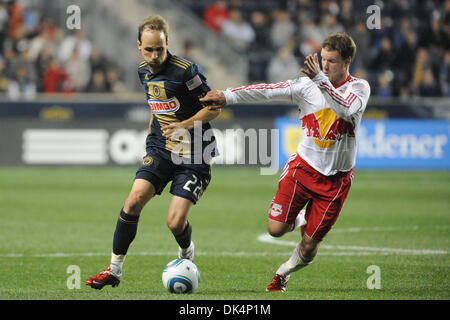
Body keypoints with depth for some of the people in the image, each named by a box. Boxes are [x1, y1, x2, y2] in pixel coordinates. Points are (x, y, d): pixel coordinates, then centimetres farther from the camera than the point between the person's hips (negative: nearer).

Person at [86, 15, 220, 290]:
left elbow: (214, 107, -11)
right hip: (160, 151, 5)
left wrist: (186, 125, -22)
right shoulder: (144, 71, 7)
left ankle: (186, 253, 25)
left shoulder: (185, 71, -16)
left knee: (175, 222, -13)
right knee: (135, 199, -15)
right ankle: (115, 269, -4)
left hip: (194, 157, -5)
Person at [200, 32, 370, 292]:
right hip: (303, 166, 1)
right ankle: (301, 220, 26)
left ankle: (283, 274, 32)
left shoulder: (359, 88, -6)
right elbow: (269, 91, -9)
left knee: (309, 246, 1)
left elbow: (347, 110, -27)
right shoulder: (308, 85, -2)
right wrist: (228, 96, -21)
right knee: (276, 229, -9)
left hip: (336, 179, -1)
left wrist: (320, 79, -39)